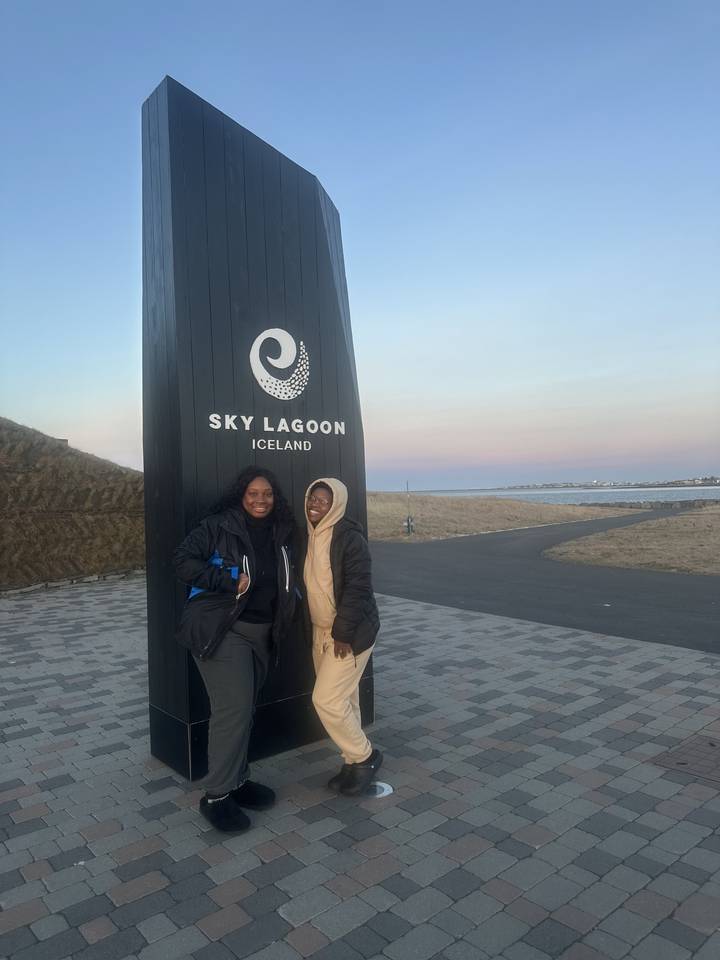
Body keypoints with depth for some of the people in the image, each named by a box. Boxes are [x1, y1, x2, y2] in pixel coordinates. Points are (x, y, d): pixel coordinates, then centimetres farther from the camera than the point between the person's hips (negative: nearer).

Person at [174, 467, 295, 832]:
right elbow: (183, 560, -15)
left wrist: (292, 594, 7)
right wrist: (231, 580, -21)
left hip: (261, 635, 7)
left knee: (243, 709, 15)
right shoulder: (219, 526, -9)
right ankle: (216, 796, 3)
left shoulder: (279, 535, 10)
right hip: (221, 631, -7)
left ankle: (236, 780, 30)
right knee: (234, 708, -11)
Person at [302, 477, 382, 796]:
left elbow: (357, 589, -22)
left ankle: (364, 756, 12)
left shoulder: (349, 537, -18)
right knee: (343, 700, 15)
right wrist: (314, 629, 16)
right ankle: (353, 762, 29)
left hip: (349, 633, -8)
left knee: (326, 699, -8)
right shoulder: (312, 536, 8)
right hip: (322, 632, 8)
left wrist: (343, 633, -22)